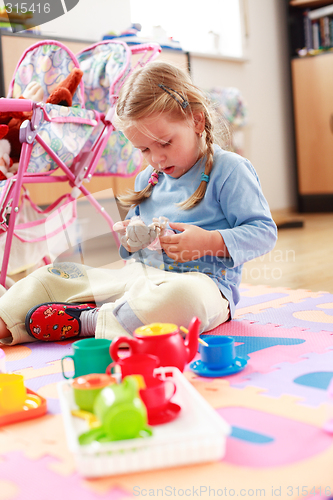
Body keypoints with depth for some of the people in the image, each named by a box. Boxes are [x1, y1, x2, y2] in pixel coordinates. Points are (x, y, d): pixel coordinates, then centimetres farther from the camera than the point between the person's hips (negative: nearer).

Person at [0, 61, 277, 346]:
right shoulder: (148, 178, 16)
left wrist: (211, 242, -22)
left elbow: (264, 232, -8)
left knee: (182, 295, -44)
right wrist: (131, 239, 3)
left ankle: (89, 320, -30)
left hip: (203, 280, -6)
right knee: (51, 276, 5)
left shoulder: (229, 170, -5)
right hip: (137, 276, 7)